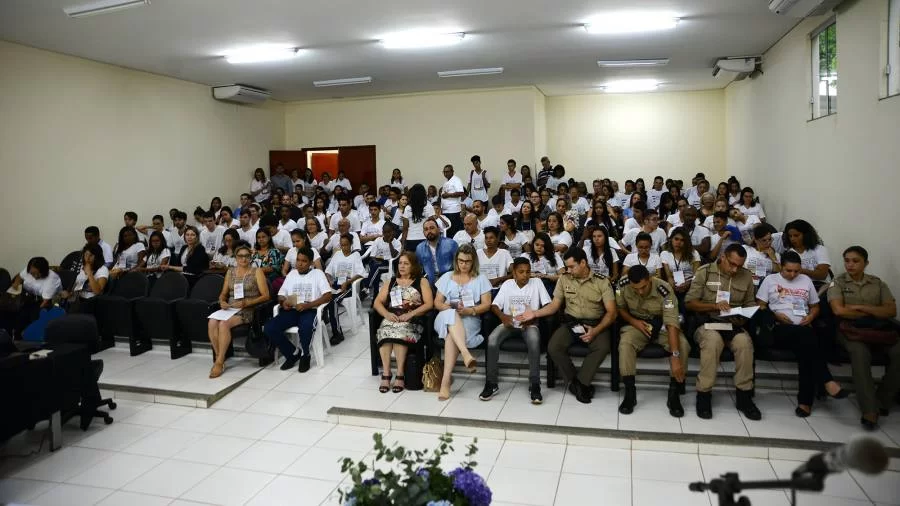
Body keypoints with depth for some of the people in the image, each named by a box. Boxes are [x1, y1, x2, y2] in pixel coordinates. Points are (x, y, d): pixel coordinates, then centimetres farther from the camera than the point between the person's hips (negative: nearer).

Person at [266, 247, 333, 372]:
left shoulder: (318, 273, 5)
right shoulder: (292, 274, 19)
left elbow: (328, 296, -7)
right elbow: (281, 295, 18)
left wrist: (307, 305, -19)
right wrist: (283, 302, -8)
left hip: (310, 311, -5)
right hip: (291, 310, 5)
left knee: (304, 328, -39)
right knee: (269, 328, -21)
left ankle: (305, 355, -6)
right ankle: (293, 353, 0)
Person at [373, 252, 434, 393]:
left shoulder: (421, 282, 14)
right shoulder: (391, 282, 24)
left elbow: (429, 304, 1)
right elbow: (377, 302, 16)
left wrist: (410, 314, -12)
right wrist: (387, 314, -6)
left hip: (413, 320, -3)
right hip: (392, 318, 3)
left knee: (400, 330, -35)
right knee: (385, 331, -32)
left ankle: (400, 374, -33)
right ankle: (386, 373, -31)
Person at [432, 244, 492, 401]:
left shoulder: (481, 279, 13)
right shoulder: (447, 277, 19)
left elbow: (486, 305, 4)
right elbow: (437, 302, 13)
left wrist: (470, 310, -14)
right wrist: (449, 307, -9)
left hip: (470, 320, -1)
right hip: (446, 317, 1)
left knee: (451, 335, -35)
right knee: (452, 316, -38)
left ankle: (446, 381, -41)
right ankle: (466, 354, -58)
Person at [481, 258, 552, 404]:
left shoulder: (537, 282, 3)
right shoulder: (507, 284, 10)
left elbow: (548, 306, -4)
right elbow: (494, 305, 5)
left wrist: (533, 317, -19)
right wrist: (502, 317, -18)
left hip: (529, 324, -2)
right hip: (509, 323, 2)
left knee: (534, 342, -37)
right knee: (492, 340, -28)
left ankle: (534, 385, -26)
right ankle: (491, 384, -16)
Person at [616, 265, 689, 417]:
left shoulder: (665, 290, -28)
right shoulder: (623, 285, -18)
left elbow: (672, 323, -35)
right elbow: (620, 307, 2)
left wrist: (675, 357, -42)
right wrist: (633, 321, -18)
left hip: (662, 325, -1)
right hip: (637, 324, 1)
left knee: (682, 345, -29)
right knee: (625, 343, -31)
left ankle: (674, 394, -15)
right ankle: (630, 393, -20)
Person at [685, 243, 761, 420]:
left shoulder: (746, 276, 9)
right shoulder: (705, 272, -1)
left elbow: (750, 304, 14)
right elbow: (689, 302, -2)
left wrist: (744, 318, -8)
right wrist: (714, 306, -17)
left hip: (734, 325, 3)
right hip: (707, 322, -3)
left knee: (744, 342, -31)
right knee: (713, 340, -37)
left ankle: (744, 396, -15)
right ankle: (704, 394, -24)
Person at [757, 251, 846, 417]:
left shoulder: (806, 280, 23)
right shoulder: (770, 280, 12)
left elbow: (815, 307, 26)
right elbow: (760, 306, 8)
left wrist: (810, 317, 4)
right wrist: (775, 315, -9)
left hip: (803, 330, 3)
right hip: (780, 329, -3)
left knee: (806, 346, -34)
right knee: (807, 337, -37)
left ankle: (805, 401, -34)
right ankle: (827, 381, -38)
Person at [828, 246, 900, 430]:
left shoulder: (878, 283, 15)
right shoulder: (837, 282, 6)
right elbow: (839, 310, -9)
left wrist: (861, 307, -8)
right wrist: (873, 314, -2)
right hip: (850, 329, -3)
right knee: (860, 353, -35)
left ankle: (882, 402, -12)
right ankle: (870, 410, -35)